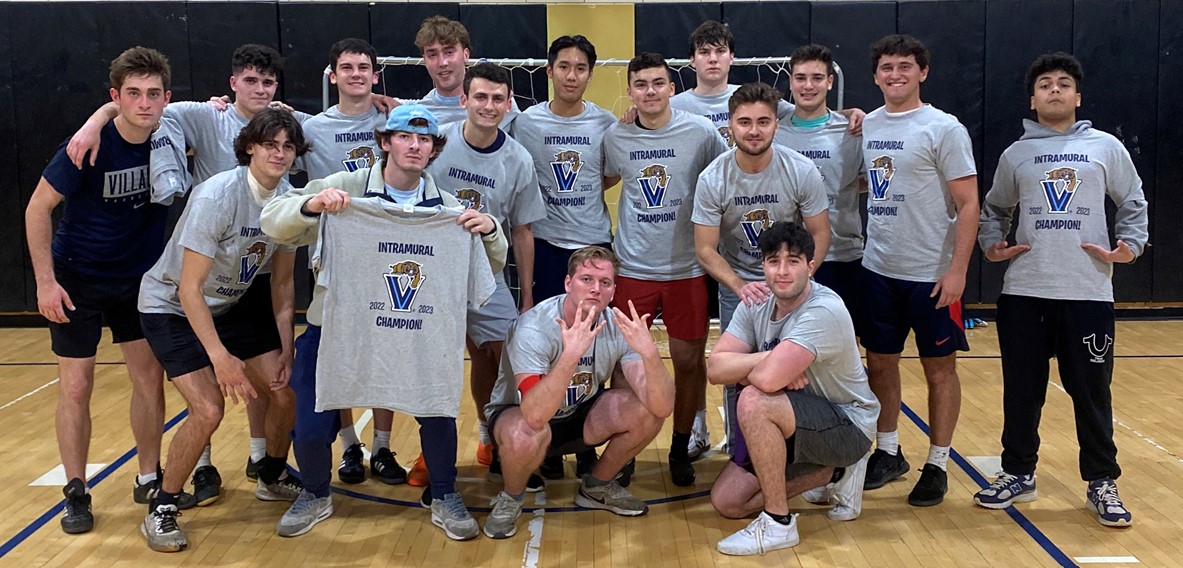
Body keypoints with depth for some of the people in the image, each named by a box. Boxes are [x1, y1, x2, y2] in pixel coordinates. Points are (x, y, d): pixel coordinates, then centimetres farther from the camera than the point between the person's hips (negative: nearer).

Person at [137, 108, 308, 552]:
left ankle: (272, 479, 26)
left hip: (230, 305, 6)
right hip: (171, 308, -6)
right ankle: (161, 510, 1)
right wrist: (220, 357, -31)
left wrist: (287, 347, -4)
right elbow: (189, 289, -28)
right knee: (208, 409, -19)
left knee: (287, 390, 0)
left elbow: (282, 283, 1)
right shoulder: (217, 195, -29)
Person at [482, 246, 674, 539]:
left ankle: (597, 486, 9)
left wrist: (649, 352, -44)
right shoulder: (534, 328, -30)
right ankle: (510, 498, -2)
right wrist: (571, 354, -53)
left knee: (649, 411, -20)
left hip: (579, 415, 4)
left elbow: (662, 407, -27)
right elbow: (535, 416, -43)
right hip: (516, 413, -4)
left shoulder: (618, 327, -17)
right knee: (526, 435, -39)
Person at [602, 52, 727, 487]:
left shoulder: (700, 132, -6)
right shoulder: (615, 137, 1)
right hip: (633, 268, 1)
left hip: (687, 267, -1)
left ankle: (681, 448, 25)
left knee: (688, 360, 6)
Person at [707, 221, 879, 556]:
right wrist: (772, 359, -25)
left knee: (754, 402, -33)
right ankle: (835, 473, 17)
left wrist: (745, 371, -16)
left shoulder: (824, 311, -28)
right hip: (790, 423, 8)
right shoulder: (757, 304, -5)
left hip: (849, 426, -8)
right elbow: (715, 369, -13)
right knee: (727, 503, 3)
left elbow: (767, 379, -38)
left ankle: (778, 523, -18)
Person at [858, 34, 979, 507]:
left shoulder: (943, 128, -10)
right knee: (880, 362, 12)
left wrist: (957, 269, -18)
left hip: (931, 274, -5)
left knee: (939, 367, 6)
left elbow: (968, 204, -12)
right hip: (879, 269, 6)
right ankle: (888, 452, 28)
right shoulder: (867, 126, 7)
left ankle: (937, 465, 17)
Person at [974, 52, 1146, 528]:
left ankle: (1102, 483, 18)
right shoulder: (1016, 154, 9)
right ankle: (1018, 474, 23)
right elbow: (994, 209, 19)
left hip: (1088, 292, -1)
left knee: (1091, 390, 3)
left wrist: (1130, 246, -6)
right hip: (1023, 292, 1)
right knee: (1022, 388, 8)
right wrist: (991, 244, 1)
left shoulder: (1106, 148, 6)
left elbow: (1133, 204, 11)